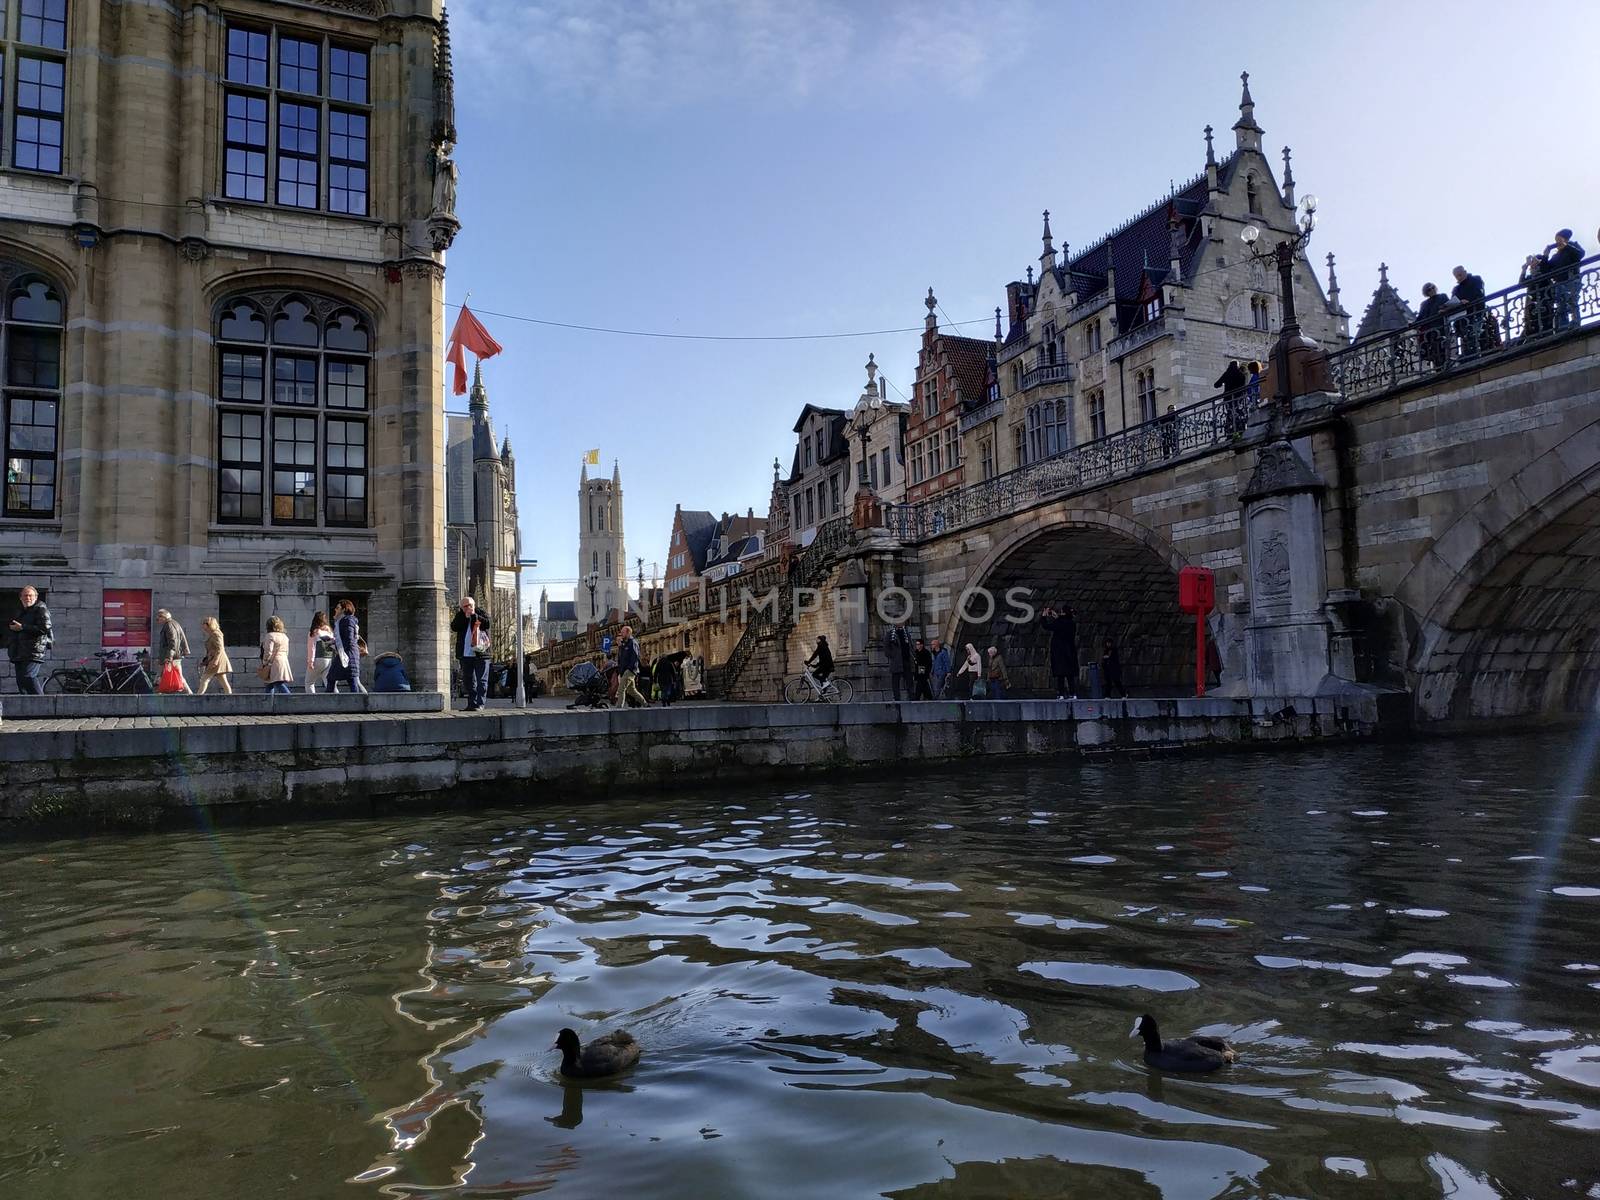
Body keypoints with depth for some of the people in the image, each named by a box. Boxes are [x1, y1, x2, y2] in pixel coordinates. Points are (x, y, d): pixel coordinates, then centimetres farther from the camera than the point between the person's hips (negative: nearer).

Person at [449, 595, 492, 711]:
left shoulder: (482, 614, 5)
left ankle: (480, 704, -5)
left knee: (481, 680, -5)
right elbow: (454, 627, -6)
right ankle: (471, 704, 16)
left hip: (480, 653, -4)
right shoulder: (460, 616, 12)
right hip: (465, 654, 4)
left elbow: (487, 623, -14)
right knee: (468, 681, 9)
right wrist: (464, 615, -10)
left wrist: (474, 615, -14)